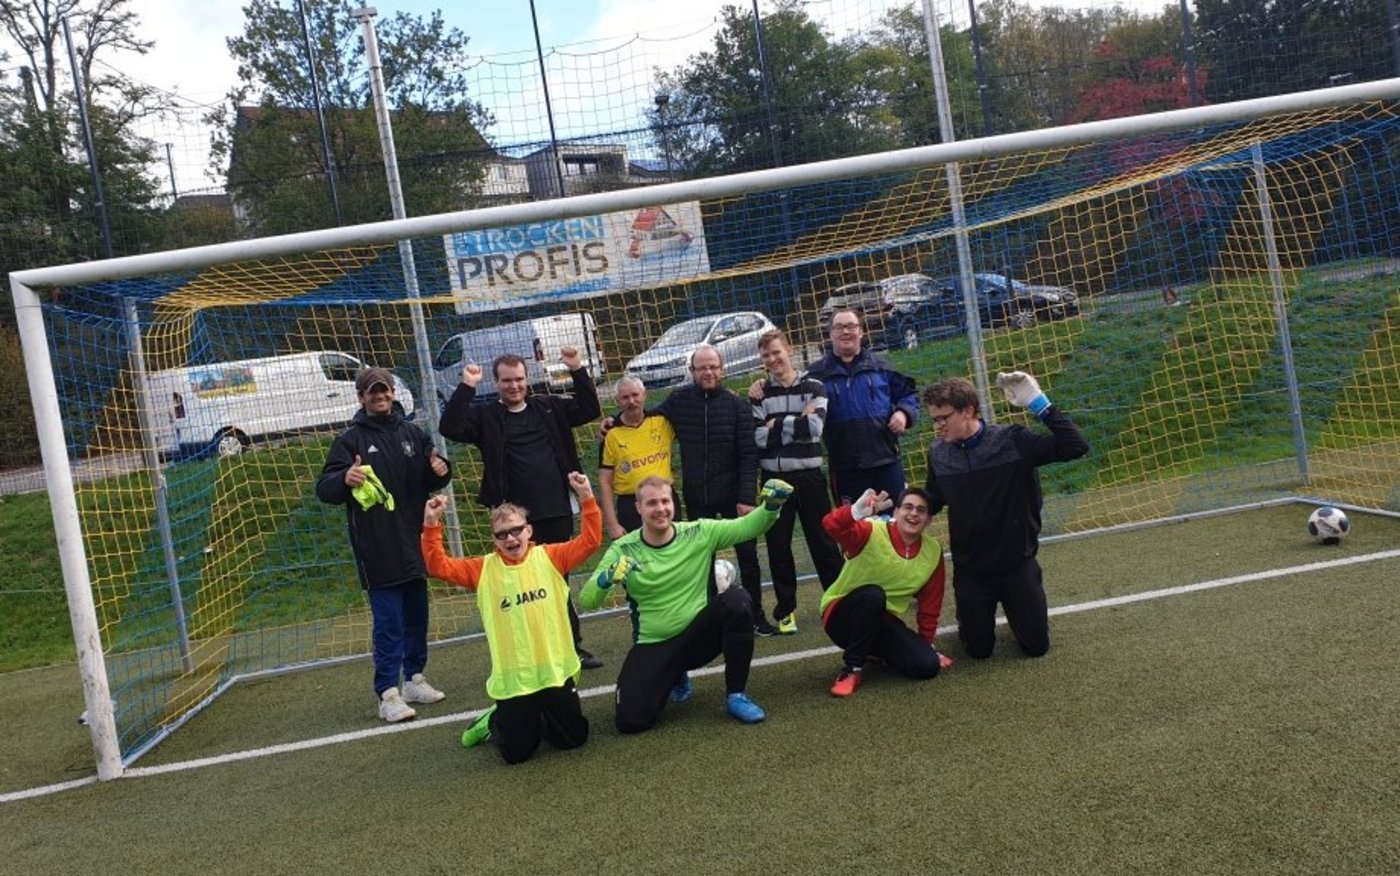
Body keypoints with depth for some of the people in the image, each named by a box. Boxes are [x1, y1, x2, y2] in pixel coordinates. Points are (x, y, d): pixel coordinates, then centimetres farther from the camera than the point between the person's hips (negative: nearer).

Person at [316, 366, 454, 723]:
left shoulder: (413, 434, 10)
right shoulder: (350, 440, -3)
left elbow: (431, 482, 17)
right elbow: (324, 489, -9)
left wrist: (440, 471, -6)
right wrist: (344, 479, -31)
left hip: (414, 543, 5)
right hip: (377, 549, -5)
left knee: (417, 616, 13)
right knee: (388, 622, -6)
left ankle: (414, 679, 27)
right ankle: (388, 694, -1)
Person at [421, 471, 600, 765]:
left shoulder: (550, 557, -1)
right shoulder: (484, 569, -1)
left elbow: (590, 541, -9)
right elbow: (439, 567, -7)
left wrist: (587, 500, -19)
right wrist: (431, 526, -18)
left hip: (554, 671, 1)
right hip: (512, 678, -1)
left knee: (574, 738, 11)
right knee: (516, 752, 4)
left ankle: (537, 719, 40)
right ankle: (495, 722, 36)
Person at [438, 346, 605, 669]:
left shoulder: (549, 407, 9)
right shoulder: (486, 417, 2)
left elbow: (590, 409, 7)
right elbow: (449, 427, -11)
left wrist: (578, 370, -3)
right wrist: (466, 387, -17)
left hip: (558, 513, 3)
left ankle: (572, 647, 25)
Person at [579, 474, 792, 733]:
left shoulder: (699, 533, -8)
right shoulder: (622, 550, -10)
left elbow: (746, 527, -13)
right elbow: (586, 601, -13)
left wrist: (771, 506, -33)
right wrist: (606, 578, -35)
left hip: (699, 634, 0)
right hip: (654, 646, 0)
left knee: (737, 600, -29)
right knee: (631, 720, -16)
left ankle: (735, 695, -11)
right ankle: (675, 678, 21)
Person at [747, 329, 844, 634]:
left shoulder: (813, 387, 1)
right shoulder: (759, 394, 4)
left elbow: (814, 428, -15)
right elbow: (755, 437, -10)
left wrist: (776, 424, -9)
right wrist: (797, 423, -12)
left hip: (809, 477, -1)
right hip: (773, 480, 2)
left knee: (823, 542, 4)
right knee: (778, 546, 6)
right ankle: (785, 609, 18)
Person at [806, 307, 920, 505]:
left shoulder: (880, 366, 8)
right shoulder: (818, 374, 4)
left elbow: (908, 393, 14)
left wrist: (904, 413, -5)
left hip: (886, 461, 1)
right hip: (845, 468, -1)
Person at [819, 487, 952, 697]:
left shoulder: (933, 551, -2)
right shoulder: (871, 532, -19)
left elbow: (929, 604, 8)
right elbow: (830, 525, -40)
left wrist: (927, 644, 11)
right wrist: (856, 511, -60)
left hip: (885, 623, 5)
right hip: (842, 617, -5)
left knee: (928, 665, -17)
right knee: (873, 594, -37)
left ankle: (877, 652, 15)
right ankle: (852, 669, -20)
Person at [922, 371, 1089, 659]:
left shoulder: (1012, 441, -17)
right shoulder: (938, 454, -7)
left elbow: (1076, 447, -23)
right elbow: (933, 501, 8)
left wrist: (1039, 404, -29)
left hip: (1018, 564, -2)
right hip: (970, 571, 2)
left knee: (1036, 646, 8)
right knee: (979, 650, 9)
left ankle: (1016, 609, 39)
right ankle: (974, 616, 41)